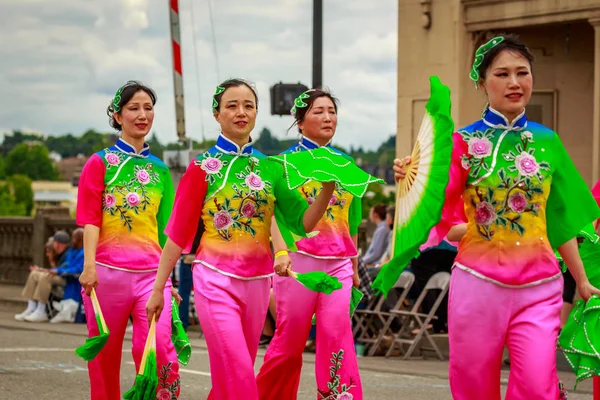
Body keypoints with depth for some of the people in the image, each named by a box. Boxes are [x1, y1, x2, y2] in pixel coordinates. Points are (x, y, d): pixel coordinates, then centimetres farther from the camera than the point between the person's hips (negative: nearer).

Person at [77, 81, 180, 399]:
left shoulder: (160, 169, 15)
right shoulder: (100, 163, 5)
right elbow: (90, 218, -3)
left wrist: (169, 277, 15)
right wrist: (89, 265, -15)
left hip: (151, 271, 2)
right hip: (108, 269, -2)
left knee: (159, 346, -18)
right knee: (106, 354, 5)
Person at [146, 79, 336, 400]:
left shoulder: (270, 168, 9)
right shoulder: (203, 167, -1)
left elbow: (303, 223, 4)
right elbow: (178, 232, -1)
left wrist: (328, 188, -12)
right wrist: (158, 289, -2)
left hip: (257, 281, 4)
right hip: (216, 279, -4)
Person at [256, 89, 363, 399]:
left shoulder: (345, 165, 14)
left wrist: (354, 267, 21)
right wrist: (281, 251, -29)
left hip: (338, 263, 3)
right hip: (299, 260, -3)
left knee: (337, 333, -13)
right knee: (290, 342, 2)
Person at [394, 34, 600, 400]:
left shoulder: (547, 143, 8)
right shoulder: (464, 142, 0)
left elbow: (560, 219, 13)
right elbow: (439, 215, -6)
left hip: (538, 289, 1)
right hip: (479, 283, -1)